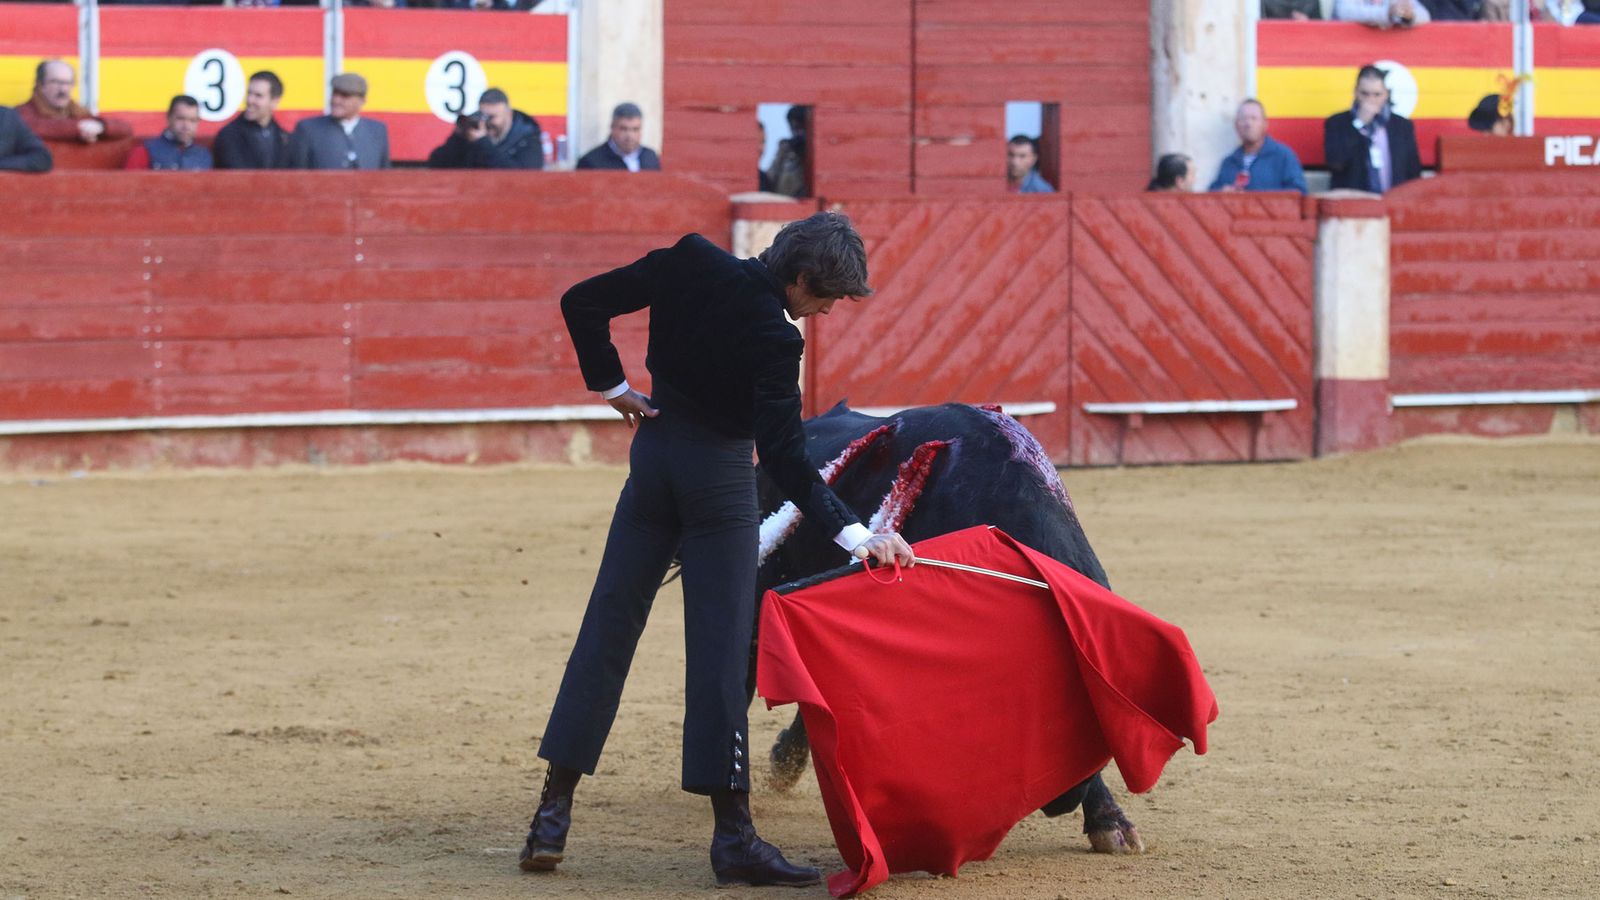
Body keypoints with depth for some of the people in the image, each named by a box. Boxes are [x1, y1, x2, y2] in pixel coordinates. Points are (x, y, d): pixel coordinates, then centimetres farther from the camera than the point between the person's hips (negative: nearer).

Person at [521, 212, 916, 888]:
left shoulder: (690, 263, -6)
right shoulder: (773, 340, -21)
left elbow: (582, 303, -3)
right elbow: (785, 458, -24)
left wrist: (612, 386, 6)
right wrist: (855, 535, -25)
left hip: (654, 451, 6)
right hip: (719, 477, -5)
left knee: (609, 626, 10)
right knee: (720, 647, -2)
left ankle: (553, 813, 10)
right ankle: (732, 836, -2)